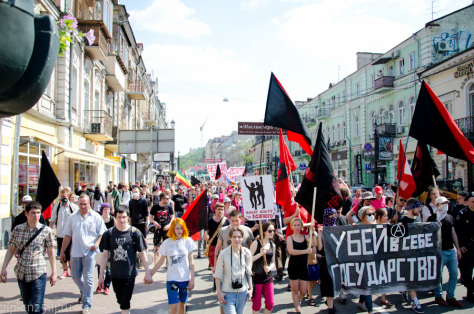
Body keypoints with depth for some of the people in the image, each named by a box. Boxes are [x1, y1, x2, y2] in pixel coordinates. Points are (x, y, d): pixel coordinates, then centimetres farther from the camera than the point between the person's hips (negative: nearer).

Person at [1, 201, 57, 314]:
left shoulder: (46, 231, -4)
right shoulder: (18, 229, 1)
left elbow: (51, 252, 1)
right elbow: (11, 250, 11)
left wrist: (54, 273, 2)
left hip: (38, 274, -3)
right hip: (21, 273, 3)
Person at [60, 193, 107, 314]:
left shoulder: (96, 217, 0)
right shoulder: (72, 217, 8)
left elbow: (102, 234, 1)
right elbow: (67, 236, 12)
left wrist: (96, 244, -15)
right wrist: (62, 251, 11)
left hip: (89, 252, -4)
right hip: (75, 252, 4)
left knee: (88, 279, -4)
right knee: (76, 277, 14)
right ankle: (84, 292, 43)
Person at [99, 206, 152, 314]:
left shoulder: (134, 232, -8)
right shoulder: (109, 233, -1)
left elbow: (142, 253, -2)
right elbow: (105, 254, 6)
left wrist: (147, 273, -1)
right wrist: (101, 275, 5)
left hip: (129, 274, -3)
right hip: (114, 274, 3)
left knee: (125, 304, -5)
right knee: (120, 301, 15)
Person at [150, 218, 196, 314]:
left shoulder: (188, 241, -2)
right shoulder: (167, 243, -4)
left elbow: (191, 261, 1)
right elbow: (161, 261, 4)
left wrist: (192, 279, -1)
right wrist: (150, 274, 0)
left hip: (185, 278, 1)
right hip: (172, 278, -1)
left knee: (182, 304, 13)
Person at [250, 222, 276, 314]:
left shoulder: (272, 245, 10)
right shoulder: (256, 243, -7)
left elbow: (273, 262, 14)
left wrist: (269, 268, -6)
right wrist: (260, 254, -21)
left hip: (268, 277, 5)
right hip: (256, 277, -5)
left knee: (270, 304, 2)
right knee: (257, 305, 2)